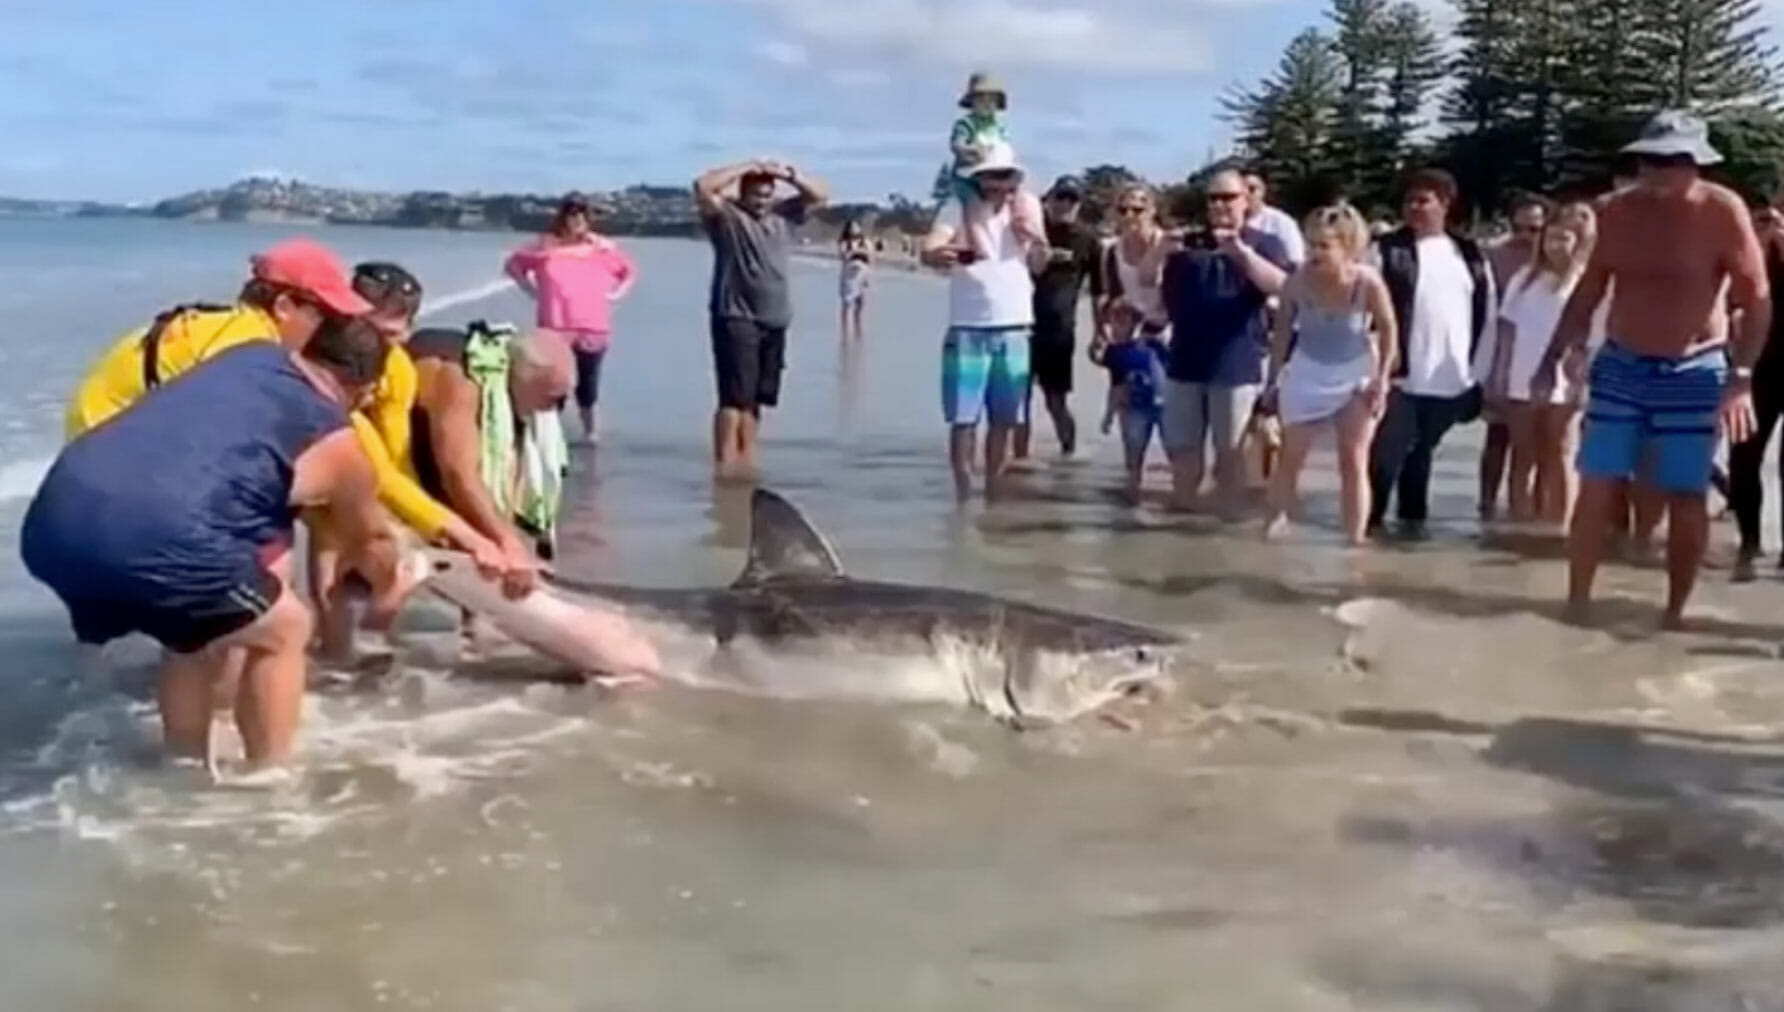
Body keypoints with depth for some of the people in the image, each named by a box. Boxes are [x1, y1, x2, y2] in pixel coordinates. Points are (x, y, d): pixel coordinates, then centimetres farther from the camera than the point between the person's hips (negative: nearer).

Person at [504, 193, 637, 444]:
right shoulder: (546, 246, 2)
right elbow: (513, 264, 13)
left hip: (594, 330, 1)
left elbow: (630, 270, 21)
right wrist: (532, 291, 3)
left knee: (587, 385, 6)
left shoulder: (603, 248, 6)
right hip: (554, 329, -1)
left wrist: (616, 294, 8)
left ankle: (590, 431, 22)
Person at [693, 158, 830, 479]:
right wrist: (745, 168, -11)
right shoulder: (726, 215, -3)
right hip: (736, 319, -6)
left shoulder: (782, 215, 14)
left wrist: (788, 173, 3)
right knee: (735, 396, -12)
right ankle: (724, 467, -11)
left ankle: (747, 462, 18)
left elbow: (818, 194, 19)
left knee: (755, 398, 11)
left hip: (774, 321, 6)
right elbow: (702, 187, -19)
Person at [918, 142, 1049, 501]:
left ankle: (993, 494, 20)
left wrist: (1035, 238, -9)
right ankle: (963, 496, -2)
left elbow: (1038, 265, 12)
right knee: (964, 417, -7)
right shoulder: (958, 208, -6)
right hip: (968, 330, -4)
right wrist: (940, 254, -44)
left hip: (1014, 329, 4)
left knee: (1004, 418, 9)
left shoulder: (1027, 207, 7)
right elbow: (928, 250, -21)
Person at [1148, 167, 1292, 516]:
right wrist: (1161, 251, -16)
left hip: (1237, 365, -3)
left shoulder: (1264, 244, 3)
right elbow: (1146, 278, 6)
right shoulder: (1188, 243, 13)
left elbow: (1280, 285, -14)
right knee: (1182, 447, 8)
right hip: (1185, 362, 3)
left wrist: (1242, 252, -27)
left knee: (1229, 450, 3)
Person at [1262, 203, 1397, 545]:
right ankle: (1274, 522, 24)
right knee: (1290, 458, 9)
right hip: (1307, 373, 1)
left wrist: (1382, 379, -13)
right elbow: (1283, 328, -4)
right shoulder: (1297, 280, -21)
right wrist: (1274, 377, -2)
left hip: (1356, 375, -1)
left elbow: (1387, 329, -9)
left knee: (1353, 463, 1)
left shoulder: (1368, 283, -25)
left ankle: (1355, 540, 8)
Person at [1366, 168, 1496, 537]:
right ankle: (1370, 518, 7)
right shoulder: (1387, 250, -2)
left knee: (1421, 452, 15)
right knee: (1386, 453, -5)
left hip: (1451, 379, 4)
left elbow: (1487, 313, 13)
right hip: (1401, 375, -3)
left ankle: (1413, 516, 27)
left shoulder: (1470, 254, 10)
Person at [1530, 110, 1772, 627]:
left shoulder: (1722, 210, -10)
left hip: (1693, 373, -3)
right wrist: (1553, 357, 7)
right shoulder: (1619, 210, 1)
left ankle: (1674, 613, 14)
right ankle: (1576, 602, 10)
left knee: (1687, 498, 2)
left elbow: (1756, 298, -11)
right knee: (1597, 488, 0)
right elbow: (1590, 289, 11)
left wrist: (1741, 376, -20)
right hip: (1620, 366, 3)